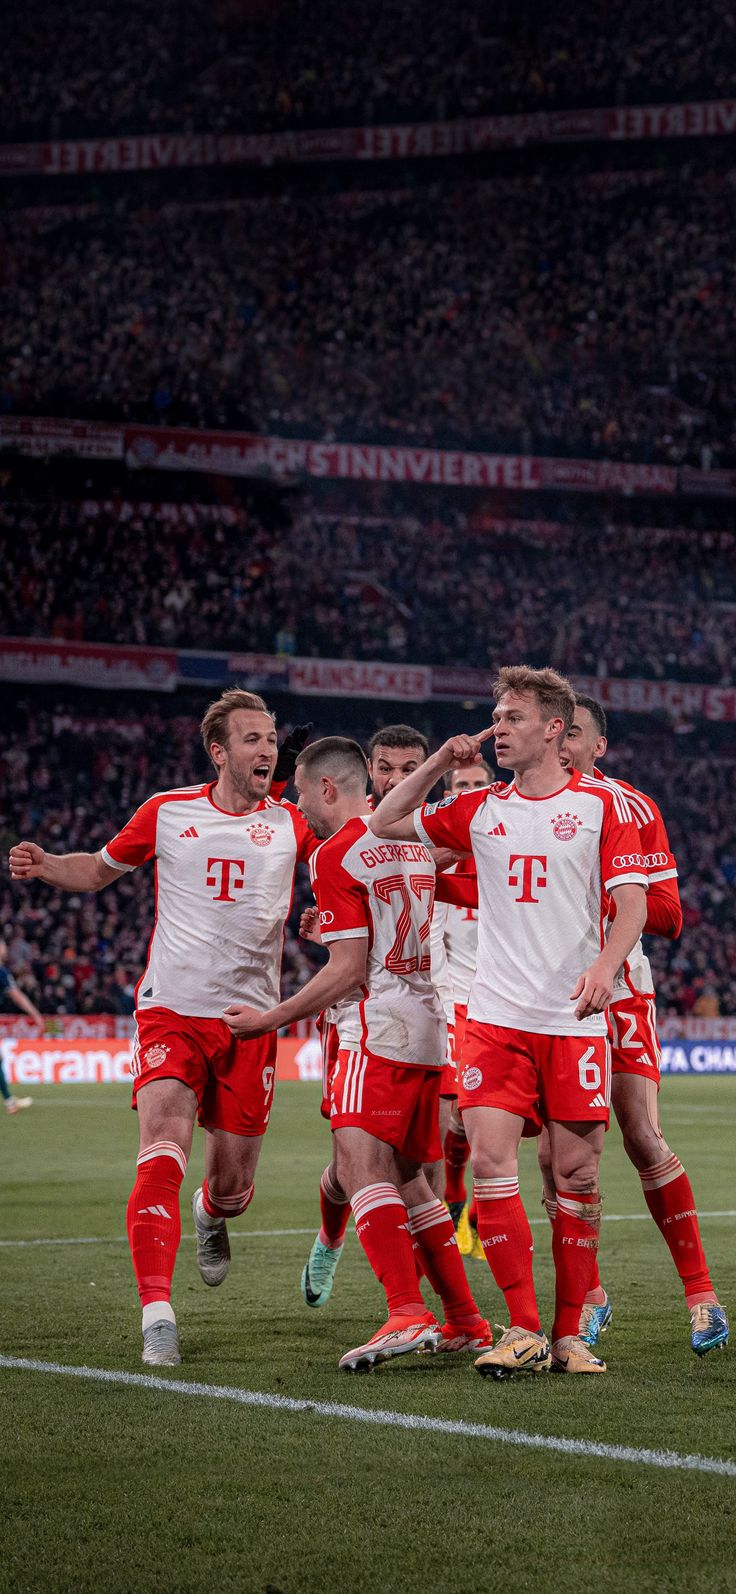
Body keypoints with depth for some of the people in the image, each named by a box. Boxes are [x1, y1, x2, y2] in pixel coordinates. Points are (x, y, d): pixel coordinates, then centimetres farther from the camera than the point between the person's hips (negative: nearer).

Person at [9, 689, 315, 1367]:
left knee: (233, 1186, 7)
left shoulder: (292, 823, 6)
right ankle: (157, 1312, -25)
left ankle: (211, 1215, 46)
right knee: (163, 1152, -22)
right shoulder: (166, 813, 4)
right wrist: (44, 866, -1)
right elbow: (101, 868, 18)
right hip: (171, 1012, -1)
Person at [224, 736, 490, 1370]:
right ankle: (466, 1322, 17)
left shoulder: (336, 855, -8)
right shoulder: (413, 842, 17)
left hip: (378, 1027, -9)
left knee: (361, 1165, -18)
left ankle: (407, 1314, -33)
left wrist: (271, 1019, -6)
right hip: (427, 1030, 9)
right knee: (406, 1177, 15)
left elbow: (350, 968, -12)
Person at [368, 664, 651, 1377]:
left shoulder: (600, 804, 2)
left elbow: (632, 902, -3)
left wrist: (605, 964, -21)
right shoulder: (479, 809, 11)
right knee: (489, 1161, -12)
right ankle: (523, 1331, -8)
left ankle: (569, 1334, 11)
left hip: (575, 1020, -2)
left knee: (576, 1174, 0)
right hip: (495, 1016, 2)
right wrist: (440, 762, 8)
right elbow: (385, 822, 19)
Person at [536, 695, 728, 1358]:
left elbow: (666, 915, -4)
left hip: (619, 992, -2)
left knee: (644, 1140, -8)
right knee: (554, 1154, -3)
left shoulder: (633, 808, -2)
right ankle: (589, 1296, 11)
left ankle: (701, 1291, 1)